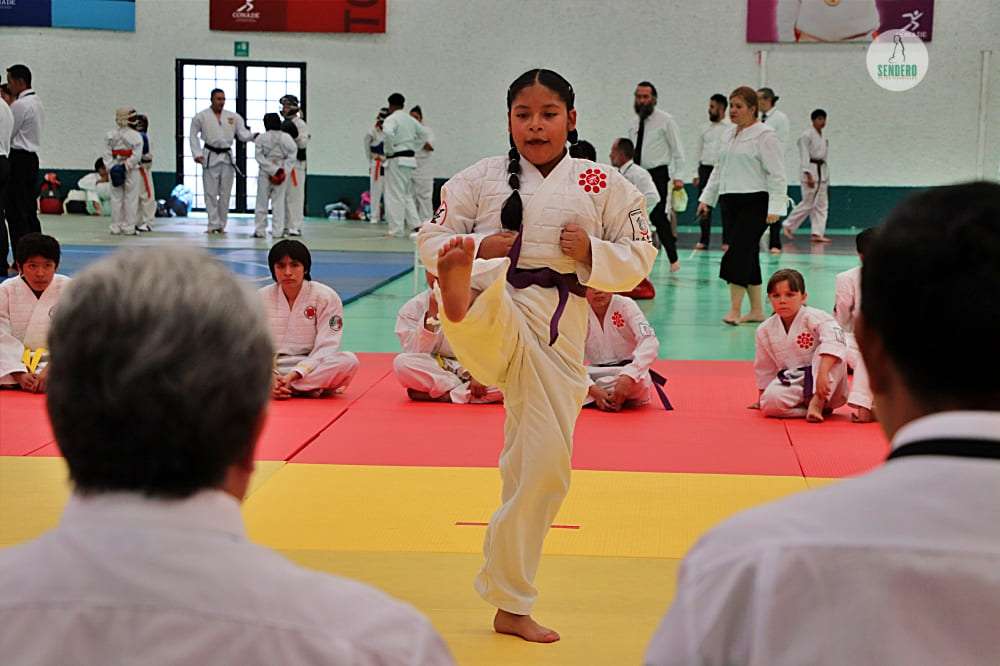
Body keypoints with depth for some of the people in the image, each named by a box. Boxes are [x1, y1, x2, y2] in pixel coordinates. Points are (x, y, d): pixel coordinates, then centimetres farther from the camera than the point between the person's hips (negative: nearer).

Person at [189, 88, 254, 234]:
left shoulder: (233, 117, 7)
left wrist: (253, 136, -17)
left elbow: (243, 134, 4)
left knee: (225, 193, 5)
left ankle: (221, 225, 13)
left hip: (227, 157, 3)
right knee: (211, 193, -4)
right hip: (210, 157, -3)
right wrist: (197, 154, -6)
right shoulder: (201, 116, 0)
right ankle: (213, 224, 0)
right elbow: (193, 135, 3)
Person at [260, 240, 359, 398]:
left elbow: (326, 347, -12)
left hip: (309, 368, -1)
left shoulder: (327, 297, -7)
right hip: (271, 369, 1)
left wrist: (294, 375, -25)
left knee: (348, 361, -30)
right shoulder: (261, 298, 0)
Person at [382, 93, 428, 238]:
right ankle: (415, 224, 10)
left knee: (395, 196, -3)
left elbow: (388, 133, -30)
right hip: (410, 159, 8)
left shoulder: (391, 119, -11)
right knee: (407, 195, 18)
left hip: (396, 160, -8)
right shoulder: (410, 120, 13)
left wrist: (390, 150, -16)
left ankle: (396, 230, -1)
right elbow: (423, 134, 22)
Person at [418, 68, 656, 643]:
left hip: (559, 333, 1)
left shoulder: (603, 185, 6)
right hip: (495, 306, -1)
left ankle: (512, 606, 18)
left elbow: (639, 260, 8)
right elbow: (431, 240, 6)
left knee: (543, 468, 4)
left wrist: (590, 251, -12)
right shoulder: (481, 178, 3)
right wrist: (477, 247, -14)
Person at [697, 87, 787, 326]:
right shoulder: (728, 135, 16)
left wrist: (774, 208, -18)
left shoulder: (764, 135, -8)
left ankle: (734, 310, -14)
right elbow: (719, 170, 24)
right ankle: (756, 310, 17)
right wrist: (707, 198, 17)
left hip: (755, 202, -7)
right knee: (747, 255, 10)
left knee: (739, 251, -15)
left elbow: (776, 174, -12)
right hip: (730, 202, 8)